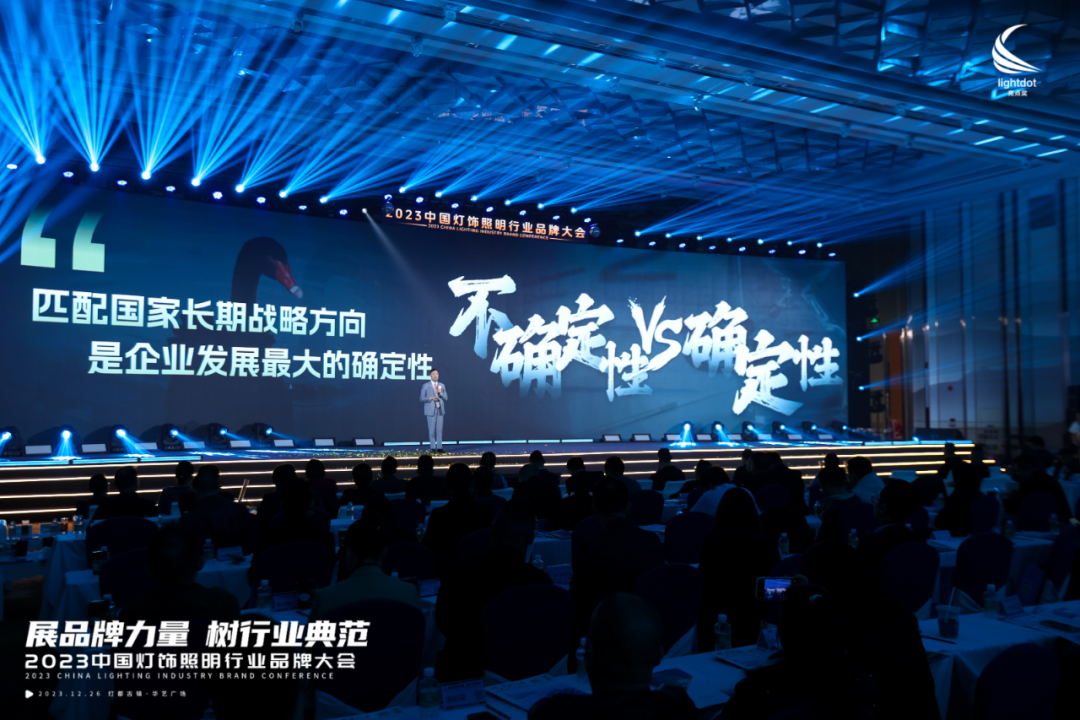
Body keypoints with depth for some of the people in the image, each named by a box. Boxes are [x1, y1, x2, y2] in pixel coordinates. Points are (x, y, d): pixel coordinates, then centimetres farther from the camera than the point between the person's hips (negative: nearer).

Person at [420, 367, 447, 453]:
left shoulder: (442, 386, 14)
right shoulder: (425, 386, 4)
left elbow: (445, 398, 10)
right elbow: (421, 399, 1)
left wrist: (440, 393, -8)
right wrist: (430, 398, -14)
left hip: (440, 409, 3)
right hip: (431, 410, -3)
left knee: (439, 429, 1)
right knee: (432, 429, -5)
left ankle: (439, 447, 4)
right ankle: (432, 448, -1)